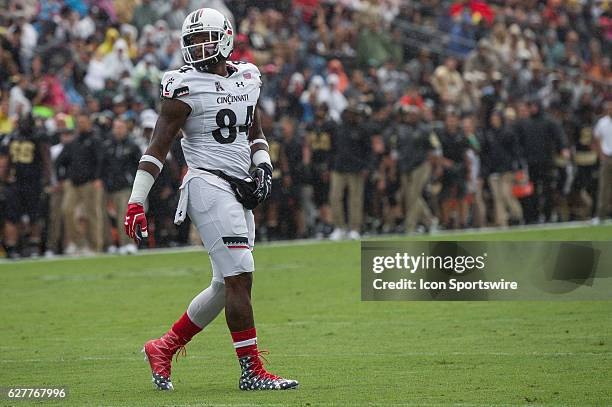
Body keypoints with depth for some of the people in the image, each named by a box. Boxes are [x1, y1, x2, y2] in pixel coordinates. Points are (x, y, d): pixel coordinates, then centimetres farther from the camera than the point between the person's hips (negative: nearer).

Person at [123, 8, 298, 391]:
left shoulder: (248, 79, 13)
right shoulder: (186, 87, -7)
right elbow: (158, 148, -7)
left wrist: (263, 165, 7)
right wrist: (136, 203, -10)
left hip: (239, 190, 8)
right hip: (209, 184, -8)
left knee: (227, 287, 10)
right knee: (239, 278, -13)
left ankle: (164, 348, 23)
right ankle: (253, 371, -9)